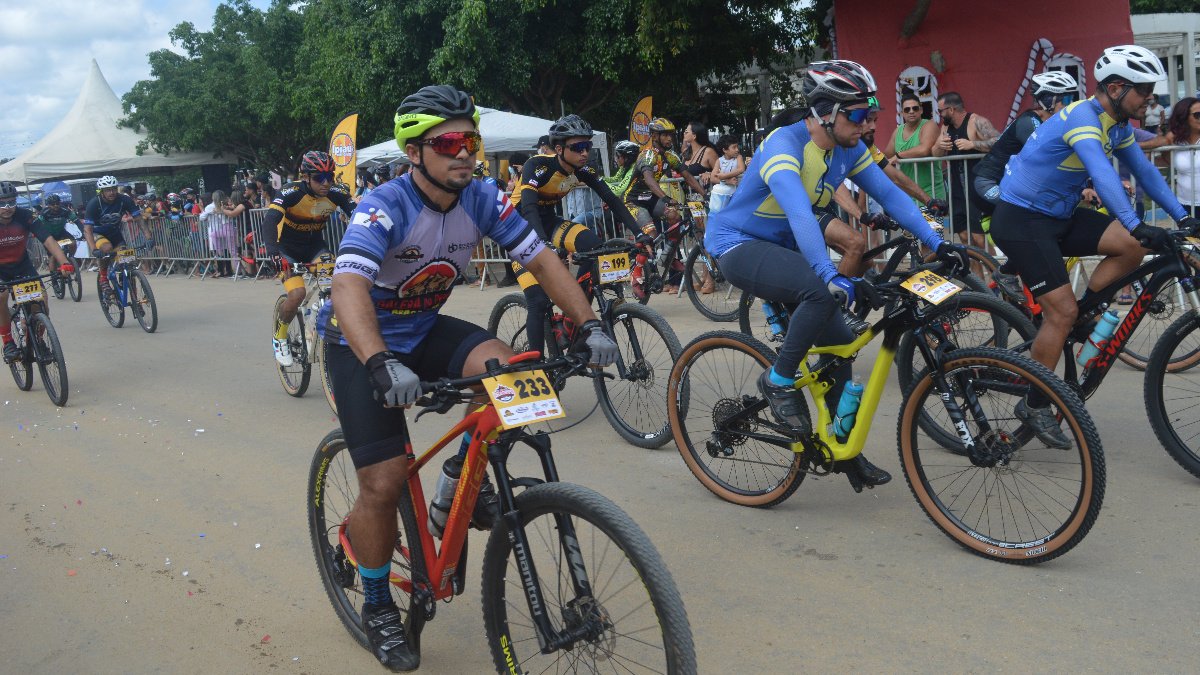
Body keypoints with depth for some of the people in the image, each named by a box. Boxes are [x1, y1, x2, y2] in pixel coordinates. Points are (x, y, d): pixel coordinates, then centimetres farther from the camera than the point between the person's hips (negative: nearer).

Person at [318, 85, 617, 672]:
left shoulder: (481, 199, -12)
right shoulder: (385, 207, -27)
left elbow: (541, 259, -10)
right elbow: (348, 287, -42)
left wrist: (589, 325, -22)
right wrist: (382, 365, -57)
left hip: (424, 329, 5)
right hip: (362, 344, -4)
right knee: (384, 483, -9)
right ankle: (378, 608, 16)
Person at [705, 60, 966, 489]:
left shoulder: (848, 149, -3)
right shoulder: (784, 144, -26)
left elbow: (890, 195, -3)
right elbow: (799, 213, -40)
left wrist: (937, 244, -15)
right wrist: (831, 276, -52)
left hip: (782, 248, 8)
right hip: (738, 245, -8)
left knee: (840, 342, 2)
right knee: (822, 292, -34)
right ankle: (778, 381, -13)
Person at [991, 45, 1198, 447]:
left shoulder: (1118, 125, 7)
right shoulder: (1082, 117, -22)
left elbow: (1143, 171, 13)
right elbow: (1102, 173, -37)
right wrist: (1135, 225, -47)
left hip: (1061, 215, 9)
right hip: (1021, 219, -9)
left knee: (1134, 246, -9)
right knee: (1062, 310, -12)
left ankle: (1081, 317, 7)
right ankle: (1034, 406, 1)